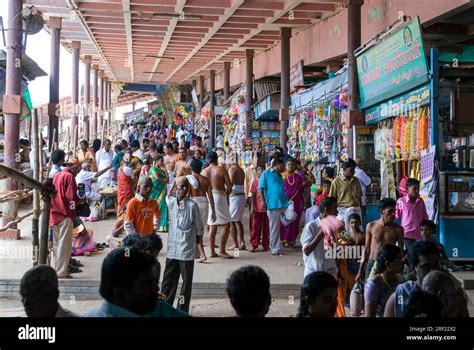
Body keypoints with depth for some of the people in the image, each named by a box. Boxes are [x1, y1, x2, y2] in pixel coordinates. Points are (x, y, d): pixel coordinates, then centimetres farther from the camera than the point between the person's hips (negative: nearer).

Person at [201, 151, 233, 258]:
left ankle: (212, 251, 10)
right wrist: (226, 195, 11)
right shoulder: (221, 169, -4)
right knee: (226, 224, 1)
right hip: (219, 196, -5)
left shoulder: (204, 171, 8)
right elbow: (229, 186, -6)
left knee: (212, 226, 10)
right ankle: (222, 250, -5)